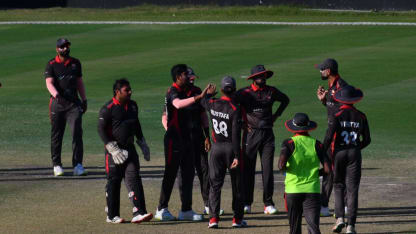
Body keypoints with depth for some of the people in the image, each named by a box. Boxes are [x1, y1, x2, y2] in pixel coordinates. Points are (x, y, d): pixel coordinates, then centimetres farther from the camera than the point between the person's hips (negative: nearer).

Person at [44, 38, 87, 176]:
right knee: (56, 134, 4)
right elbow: (49, 83, -13)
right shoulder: (51, 65, 1)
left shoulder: (75, 63, 14)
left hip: (73, 103, 2)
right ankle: (56, 165, 16)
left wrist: (84, 100, 18)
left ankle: (77, 165, -13)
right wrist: (55, 93, -32)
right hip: (57, 103, -2)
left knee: (77, 132, -11)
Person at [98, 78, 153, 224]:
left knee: (134, 179, -5)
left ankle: (138, 213, -13)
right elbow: (101, 130, -13)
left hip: (130, 149, 6)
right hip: (115, 150, -6)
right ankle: (112, 216, 10)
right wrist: (114, 150, -18)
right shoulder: (108, 108, -11)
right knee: (114, 181, 1)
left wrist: (143, 145, 21)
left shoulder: (133, 106, 11)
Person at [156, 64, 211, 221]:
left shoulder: (183, 92, 16)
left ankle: (186, 210, 13)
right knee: (170, 173, -5)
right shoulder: (173, 92, -15)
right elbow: (178, 104, -39)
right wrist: (199, 97, -47)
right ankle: (162, 209, 2)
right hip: (174, 139, -9)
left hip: (185, 137, 9)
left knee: (188, 172, 9)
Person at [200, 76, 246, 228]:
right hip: (231, 148, -3)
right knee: (236, 184, 10)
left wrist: (209, 93, 45)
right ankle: (237, 218, 13)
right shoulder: (235, 109, -15)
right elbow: (236, 135, -18)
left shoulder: (212, 104, -3)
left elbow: (202, 101, 24)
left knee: (215, 183, 5)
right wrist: (237, 156, -18)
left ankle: (213, 218, -5)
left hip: (217, 148, 3)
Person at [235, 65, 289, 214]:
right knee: (248, 169, -1)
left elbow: (285, 100, 25)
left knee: (268, 169, -1)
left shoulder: (271, 92, 7)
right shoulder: (245, 93, -3)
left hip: (267, 133, 2)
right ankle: (246, 203, 6)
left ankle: (268, 203, 3)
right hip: (251, 133, -2)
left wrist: (276, 115, 15)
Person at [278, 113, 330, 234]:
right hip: (312, 191, 1)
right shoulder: (316, 144, 4)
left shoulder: (289, 143, -2)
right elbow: (327, 169, -1)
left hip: (292, 189, -1)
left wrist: (285, 168, 7)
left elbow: (281, 165, -16)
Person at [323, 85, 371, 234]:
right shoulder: (361, 116, 1)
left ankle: (340, 218, -2)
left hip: (339, 153, -1)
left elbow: (329, 137, -14)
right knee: (352, 189, 2)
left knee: (338, 186, 14)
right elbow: (367, 139, 5)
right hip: (354, 154, 1)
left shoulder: (338, 115, -7)